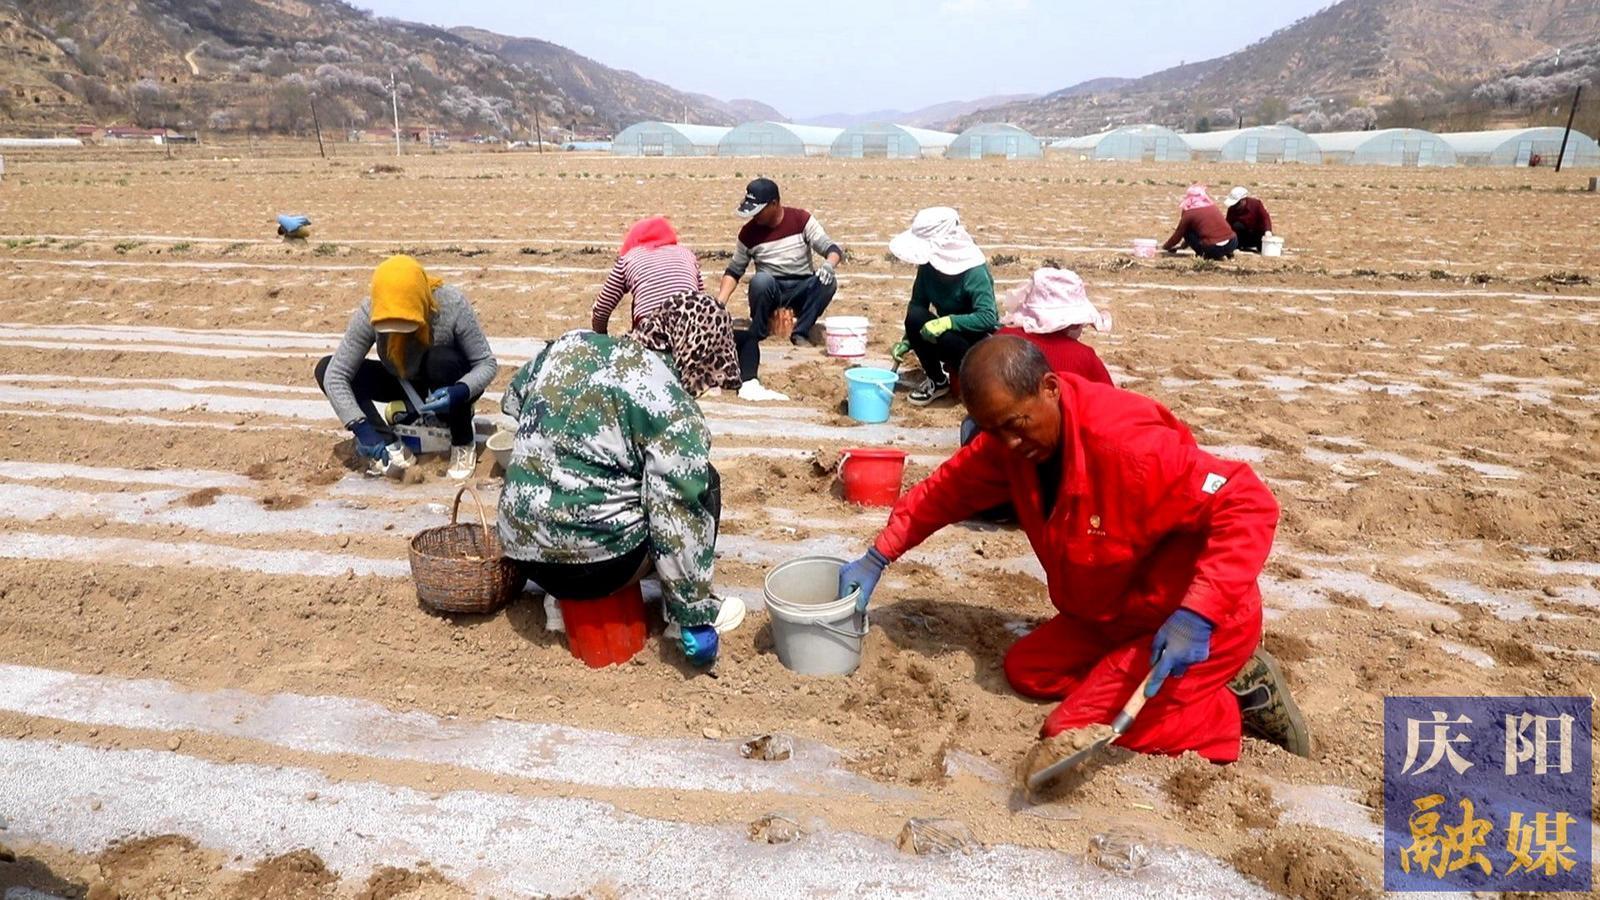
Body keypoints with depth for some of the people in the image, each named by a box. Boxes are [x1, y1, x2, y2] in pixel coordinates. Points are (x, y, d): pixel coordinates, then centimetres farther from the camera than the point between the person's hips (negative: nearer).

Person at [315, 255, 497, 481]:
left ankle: (463, 443, -15)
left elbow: (487, 363, -24)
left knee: (442, 359, -37)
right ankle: (393, 448, -17)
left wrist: (460, 392, -43)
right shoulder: (368, 313, -24)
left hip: (447, 387, -3)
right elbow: (336, 376, -26)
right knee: (325, 369, -15)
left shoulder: (451, 304, -29)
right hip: (406, 385, 3)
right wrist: (361, 428, -37)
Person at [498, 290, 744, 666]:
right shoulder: (674, 409, -14)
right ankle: (688, 616, 16)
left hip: (522, 549, 7)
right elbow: (678, 524, -16)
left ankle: (562, 596, 23)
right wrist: (695, 616, -6)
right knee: (704, 481, 12)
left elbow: (513, 399, 21)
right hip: (596, 563, -6)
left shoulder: (571, 343, 4)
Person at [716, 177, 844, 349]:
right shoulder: (748, 232, -2)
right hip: (770, 289, 0)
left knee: (828, 280, -30)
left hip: (802, 289, 0)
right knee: (760, 280, -34)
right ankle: (756, 335, -16)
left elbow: (832, 249, -9)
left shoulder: (801, 219, -5)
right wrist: (719, 302, -9)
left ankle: (800, 333, -19)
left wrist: (828, 265, -33)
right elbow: (734, 272, 6)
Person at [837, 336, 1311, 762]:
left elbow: (1249, 506, -33)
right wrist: (878, 558, -1)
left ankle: (1237, 703, 3)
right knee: (1025, 671, 12)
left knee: (1072, 733, -15)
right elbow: (947, 488, 4)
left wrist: (1195, 616, -41)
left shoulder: (1126, 442, -33)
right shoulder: (1012, 437, -7)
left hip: (1200, 622, -9)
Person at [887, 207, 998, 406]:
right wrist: (907, 340, -14)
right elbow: (916, 305, -3)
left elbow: (988, 318, -33)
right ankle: (937, 381, -5)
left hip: (981, 338, -5)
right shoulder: (928, 267, -9)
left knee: (946, 338, -37)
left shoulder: (975, 271, -26)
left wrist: (948, 322, -42)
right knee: (914, 317, -23)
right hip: (949, 331, 6)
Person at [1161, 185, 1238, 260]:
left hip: (1214, 249, -5)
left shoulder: (1189, 213, 3)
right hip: (1233, 243, 5)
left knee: (1187, 232, 17)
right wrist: (1184, 244, 47)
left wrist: (1165, 247, 33)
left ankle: (1204, 254, 4)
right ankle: (1228, 253, 17)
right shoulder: (1213, 207, 20)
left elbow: (1177, 236, 13)